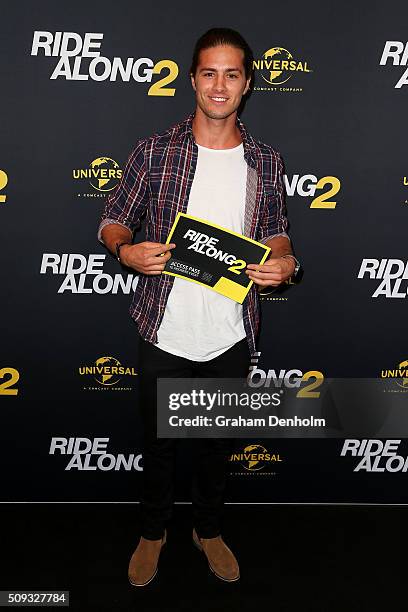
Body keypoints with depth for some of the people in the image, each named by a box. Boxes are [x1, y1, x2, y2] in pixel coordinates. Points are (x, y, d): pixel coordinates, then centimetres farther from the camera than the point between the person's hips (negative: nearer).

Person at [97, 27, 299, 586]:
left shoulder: (266, 162, 0)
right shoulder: (154, 152, -6)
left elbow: (275, 233, 10)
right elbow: (114, 220, 1)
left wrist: (283, 262, -13)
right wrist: (127, 250, -21)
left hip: (232, 336, 2)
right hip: (164, 331, -1)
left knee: (218, 440, 20)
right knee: (158, 441, 17)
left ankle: (208, 529, 45)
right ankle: (154, 530, 42)